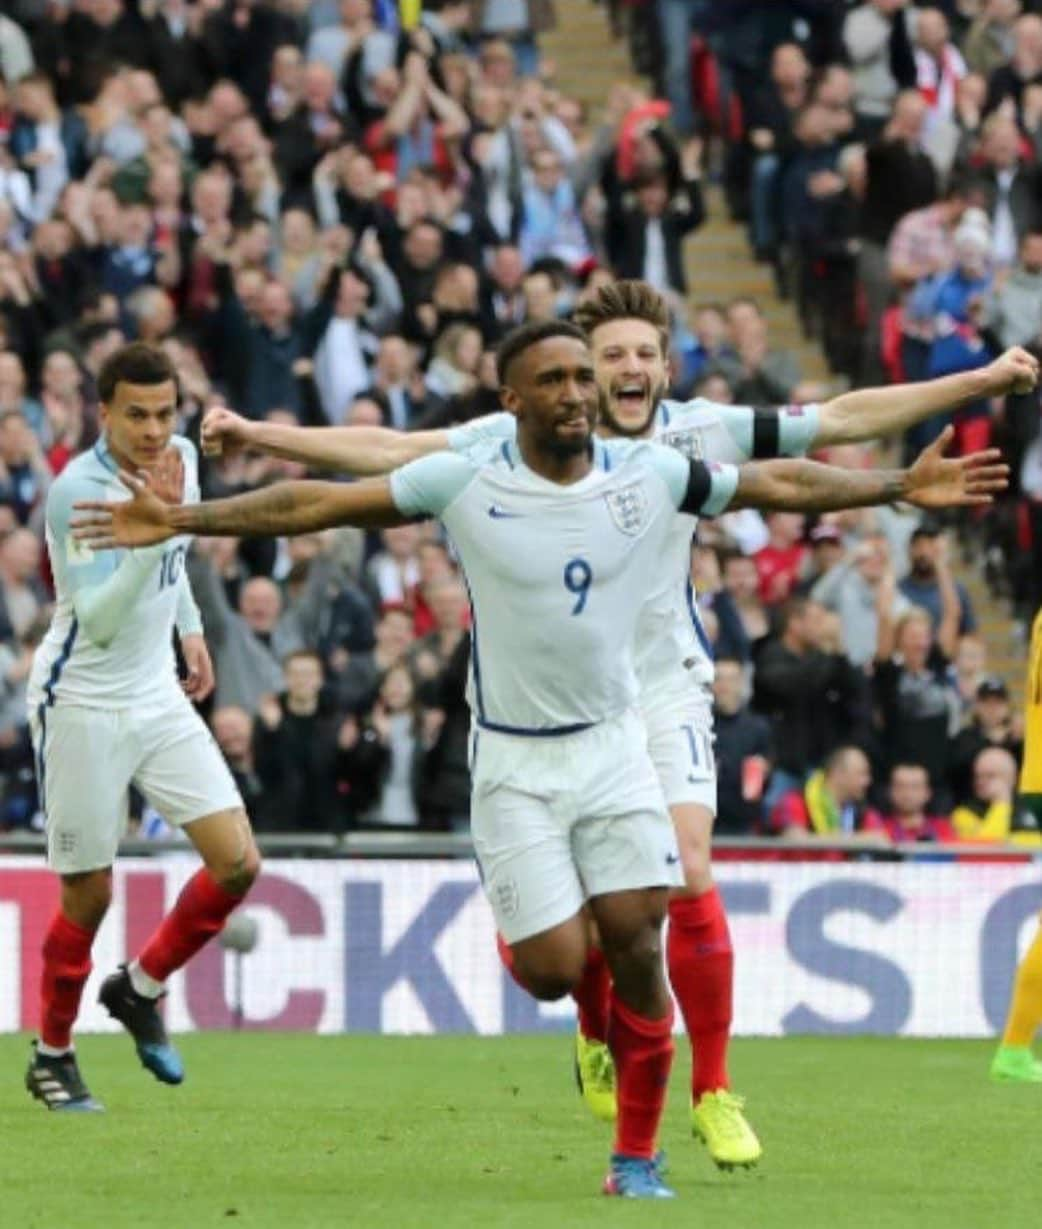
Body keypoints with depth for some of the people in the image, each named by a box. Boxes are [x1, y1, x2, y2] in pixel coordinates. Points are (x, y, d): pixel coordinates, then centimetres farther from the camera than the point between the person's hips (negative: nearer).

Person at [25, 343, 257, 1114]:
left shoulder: (181, 459, -1)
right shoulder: (77, 491, -22)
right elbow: (97, 618, -30)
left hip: (159, 697, 6)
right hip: (83, 707, -6)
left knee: (238, 862, -4)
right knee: (89, 892, 1)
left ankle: (141, 989, 20)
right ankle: (53, 1056, 22)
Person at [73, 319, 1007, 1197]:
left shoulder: (651, 475, -5)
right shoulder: (464, 481, -11)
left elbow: (781, 482, 7)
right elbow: (314, 504, -8)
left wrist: (902, 486, 5)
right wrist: (180, 519, -12)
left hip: (615, 747, 2)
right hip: (514, 762, -1)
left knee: (637, 951, -7)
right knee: (550, 970, -8)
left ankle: (637, 1157, 8)